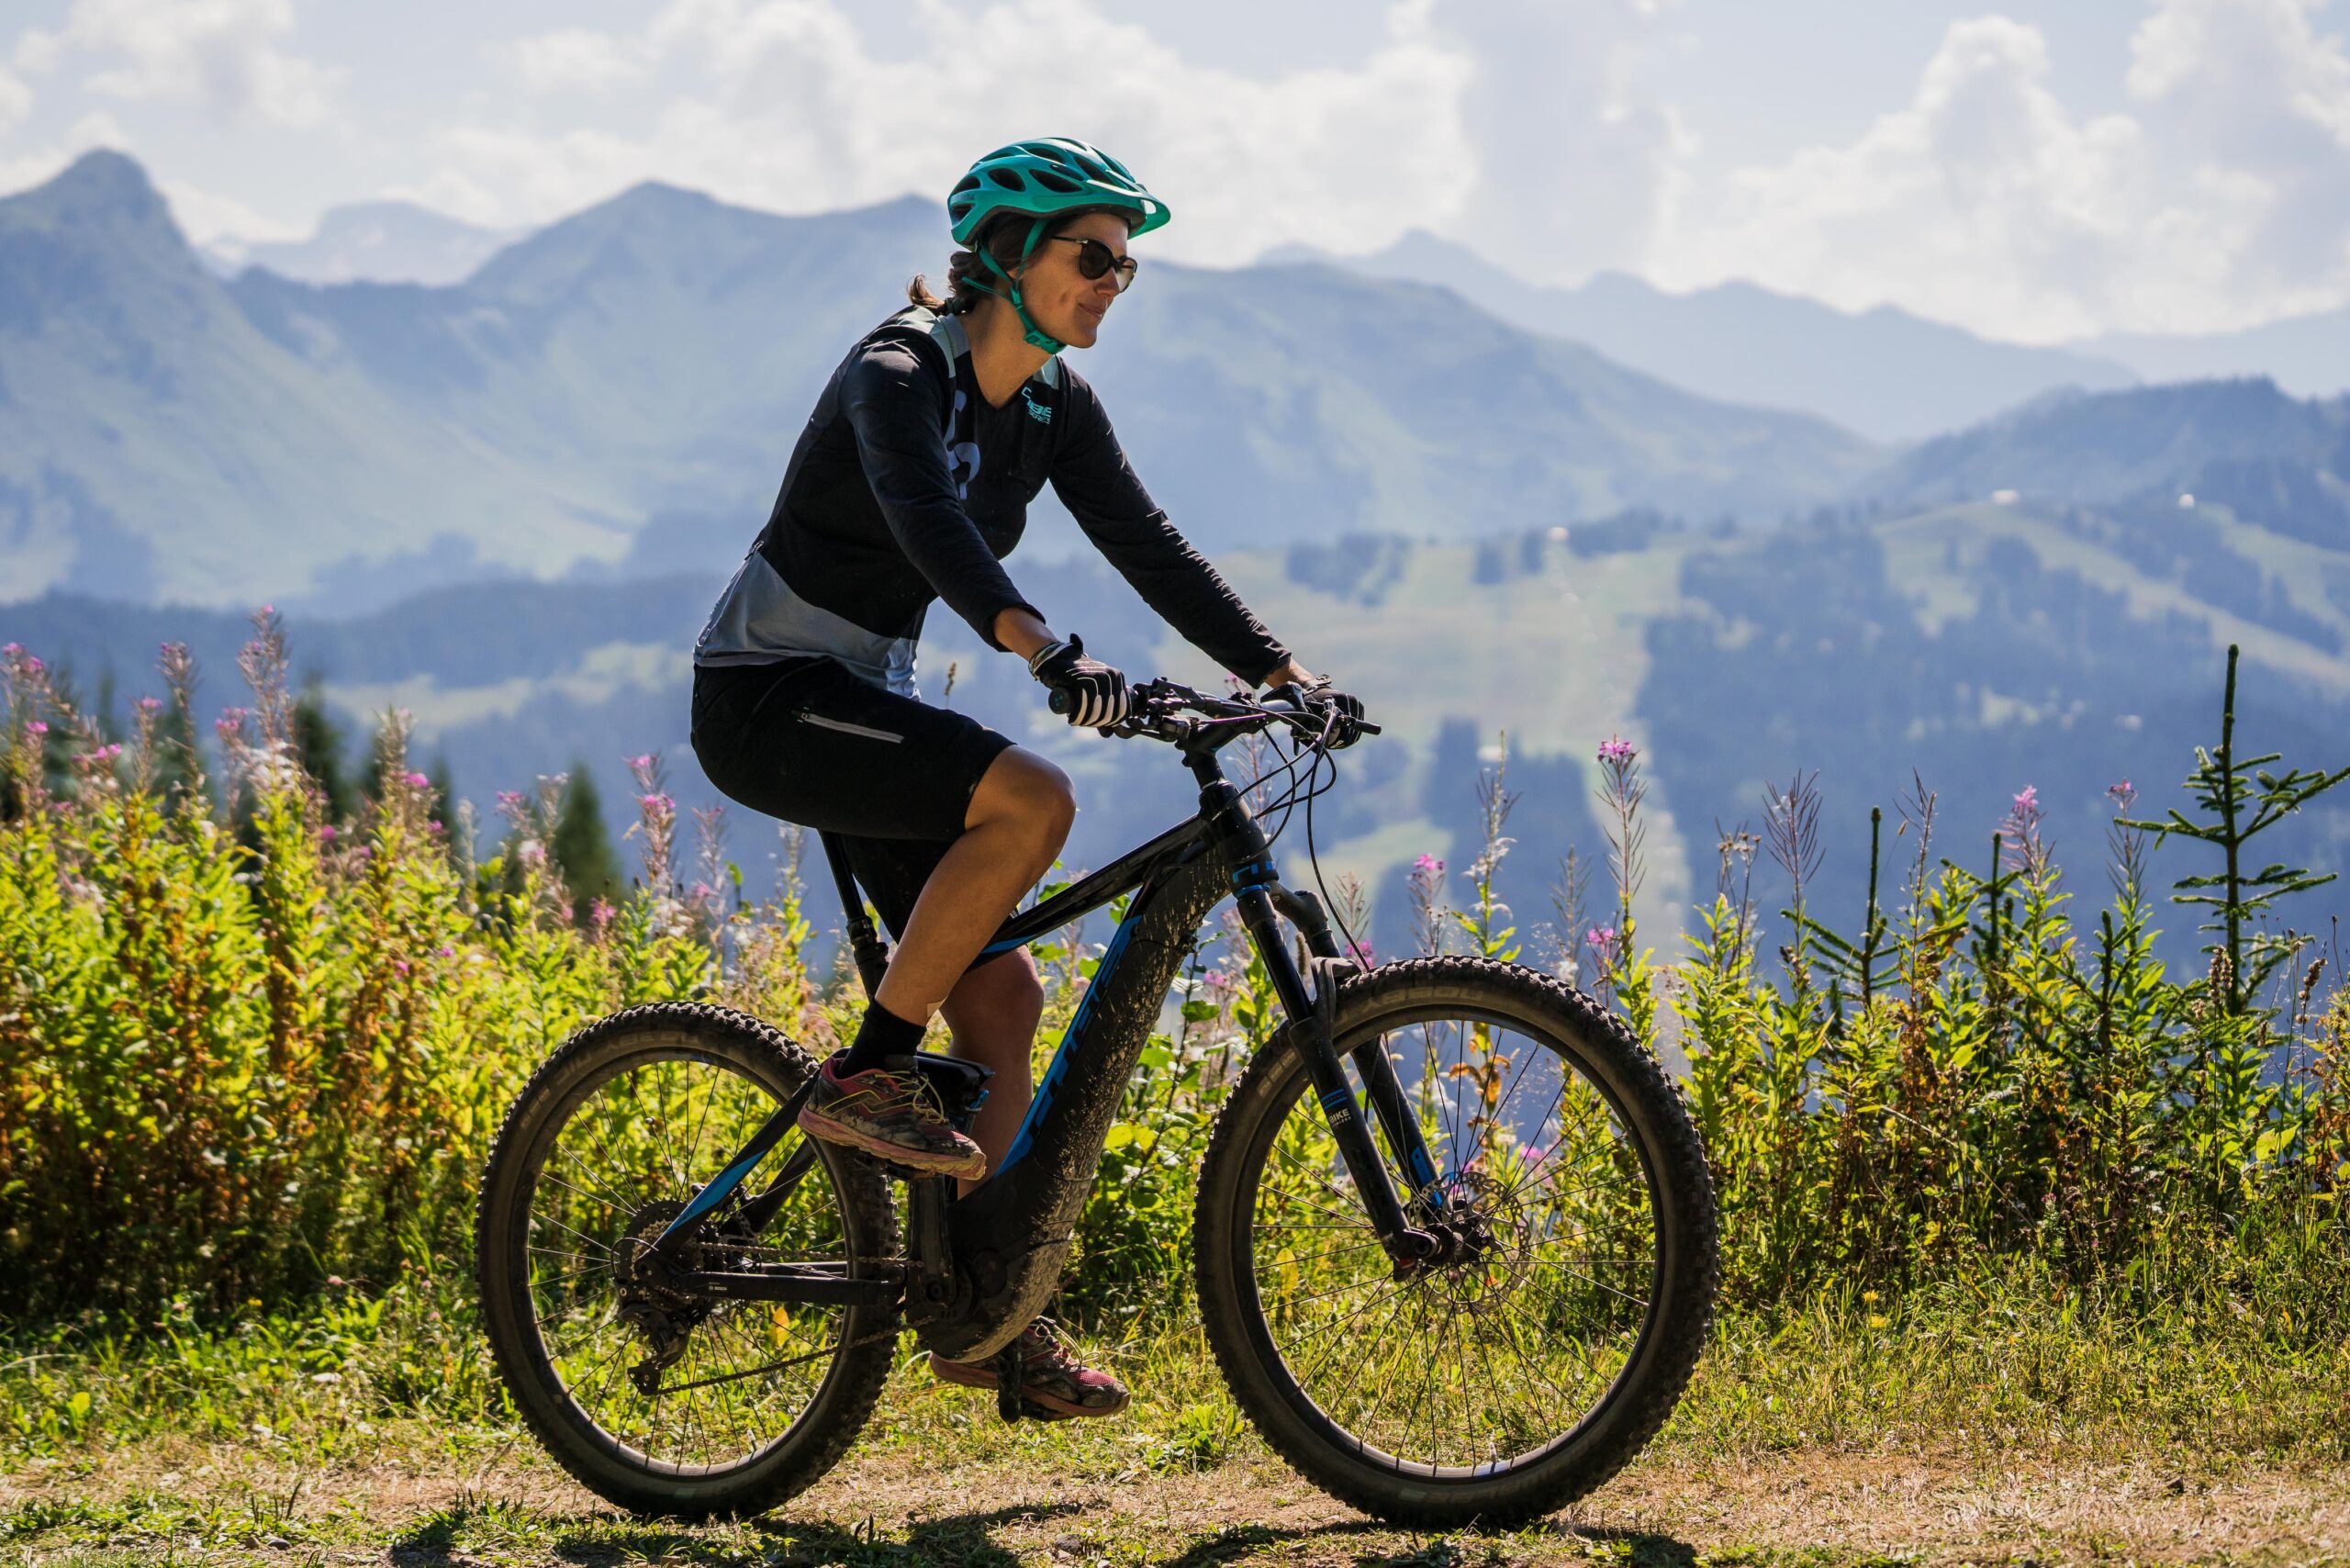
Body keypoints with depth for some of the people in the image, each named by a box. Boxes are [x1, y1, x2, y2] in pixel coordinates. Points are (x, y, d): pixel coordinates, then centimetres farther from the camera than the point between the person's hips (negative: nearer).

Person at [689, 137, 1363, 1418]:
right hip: (765, 698, -8)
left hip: (864, 701, 9)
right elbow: (925, 517, -38)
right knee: (1032, 798, -29)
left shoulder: (1054, 405, 6)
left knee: (999, 998, 0)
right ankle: (865, 1073, -18)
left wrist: (1282, 673, -6)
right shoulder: (901, 371, -19)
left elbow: (1148, 548, 5)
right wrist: (1043, 647, -54)